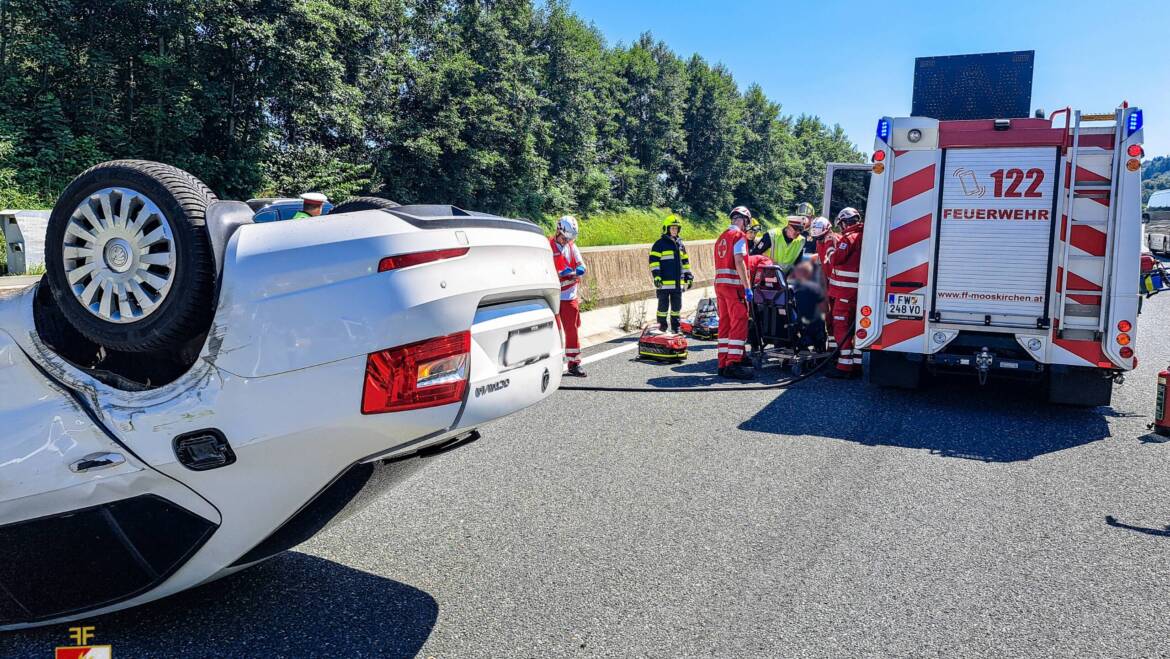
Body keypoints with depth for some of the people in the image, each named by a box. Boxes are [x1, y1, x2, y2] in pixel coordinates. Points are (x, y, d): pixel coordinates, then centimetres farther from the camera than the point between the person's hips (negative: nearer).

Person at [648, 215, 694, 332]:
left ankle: (675, 325, 19)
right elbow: (654, 261, -8)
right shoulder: (660, 244, -4)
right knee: (663, 304, 0)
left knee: (677, 305, 10)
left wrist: (689, 275, 18)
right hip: (665, 281, -6)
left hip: (678, 282, 6)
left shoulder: (680, 244, 16)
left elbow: (685, 261, 23)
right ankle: (662, 324, 10)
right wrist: (656, 275, -16)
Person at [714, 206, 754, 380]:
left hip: (719, 283, 8)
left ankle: (723, 364, 11)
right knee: (739, 323, -7)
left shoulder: (721, 237, 18)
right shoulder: (739, 236, -6)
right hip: (734, 284, -8)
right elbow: (739, 262, -16)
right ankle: (733, 364, -13)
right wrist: (747, 287, -16)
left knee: (725, 323, 10)